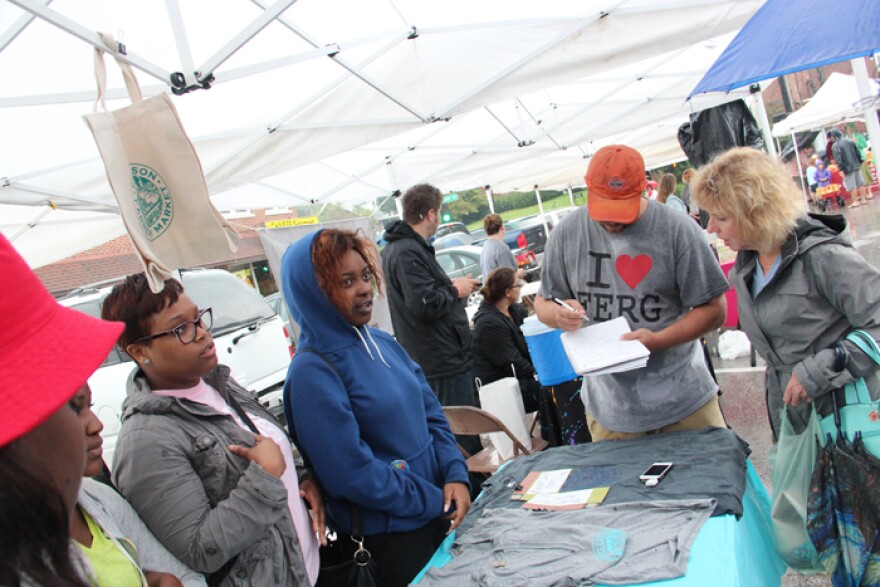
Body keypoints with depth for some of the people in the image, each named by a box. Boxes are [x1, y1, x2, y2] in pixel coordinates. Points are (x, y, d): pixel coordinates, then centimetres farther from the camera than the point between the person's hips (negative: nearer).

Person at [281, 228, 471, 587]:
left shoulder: (383, 343, 3)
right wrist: (435, 502, -15)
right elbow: (352, 473, -22)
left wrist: (456, 474, -8)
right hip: (386, 537, -7)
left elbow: (431, 414, 7)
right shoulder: (312, 372, -20)